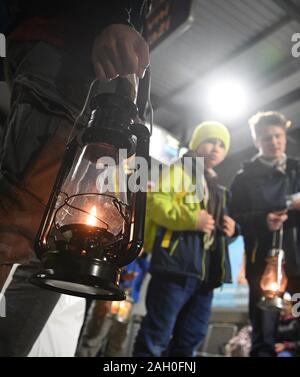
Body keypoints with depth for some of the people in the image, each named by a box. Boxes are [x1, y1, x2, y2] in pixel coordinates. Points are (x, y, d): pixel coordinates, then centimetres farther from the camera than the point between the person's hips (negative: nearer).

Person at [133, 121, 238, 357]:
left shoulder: (217, 187, 24)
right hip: (177, 263, -8)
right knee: (157, 335, -3)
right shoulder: (179, 170, 1)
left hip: (206, 269, 8)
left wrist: (230, 228, 11)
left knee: (191, 337, 14)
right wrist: (191, 218, -21)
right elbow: (155, 202, -13)